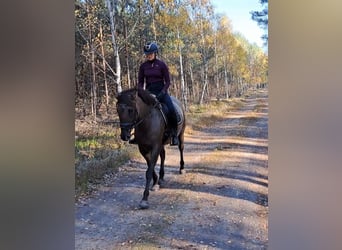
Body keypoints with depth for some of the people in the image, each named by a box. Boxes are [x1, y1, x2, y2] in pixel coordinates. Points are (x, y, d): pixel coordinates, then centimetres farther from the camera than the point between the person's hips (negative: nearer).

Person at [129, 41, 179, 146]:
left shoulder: (162, 65, -4)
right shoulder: (143, 66, 5)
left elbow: (167, 81, -3)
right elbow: (140, 82, 10)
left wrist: (162, 92, -17)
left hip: (161, 91, -3)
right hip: (149, 92, 3)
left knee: (171, 110, -25)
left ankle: (174, 134, -10)